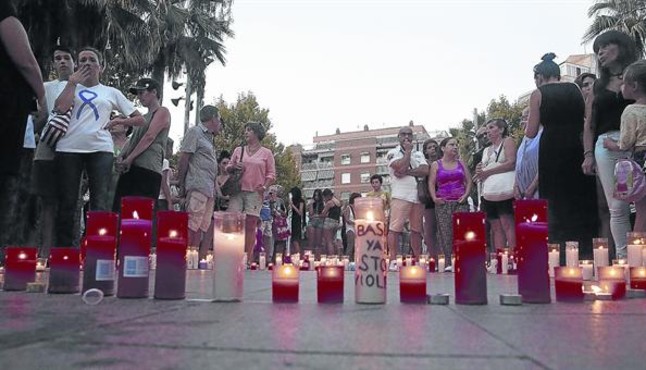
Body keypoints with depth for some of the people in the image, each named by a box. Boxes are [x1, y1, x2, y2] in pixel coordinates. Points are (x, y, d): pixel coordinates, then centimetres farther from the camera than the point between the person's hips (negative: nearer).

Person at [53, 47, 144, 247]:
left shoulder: (111, 92, 19)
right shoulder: (71, 87, 18)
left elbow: (140, 119, 19)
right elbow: (60, 108, -5)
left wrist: (120, 121, 3)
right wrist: (73, 81, 4)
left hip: (100, 150, 0)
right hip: (69, 148, 1)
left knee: (100, 204, -10)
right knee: (67, 202, -1)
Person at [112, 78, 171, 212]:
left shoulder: (162, 112, 4)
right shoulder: (144, 117, 29)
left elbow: (150, 136, -9)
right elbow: (132, 140, 22)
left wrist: (129, 159, -13)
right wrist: (121, 156, 2)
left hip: (148, 170, -8)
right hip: (130, 169, 8)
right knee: (119, 210, -1)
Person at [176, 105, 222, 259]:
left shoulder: (209, 138, 25)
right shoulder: (195, 132, 1)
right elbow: (184, 158, -5)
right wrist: (181, 184, -10)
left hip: (209, 190, 9)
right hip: (198, 187, -9)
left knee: (202, 229, 4)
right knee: (192, 226, -16)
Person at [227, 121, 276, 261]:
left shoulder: (266, 153, 9)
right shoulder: (238, 150, 16)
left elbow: (271, 174, 6)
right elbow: (228, 168, 20)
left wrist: (265, 187, -10)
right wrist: (233, 167, -3)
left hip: (255, 193, -2)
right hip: (237, 191, 2)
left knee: (250, 226, -4)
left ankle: (247, 258, -2)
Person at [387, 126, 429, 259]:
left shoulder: (418, 154, 20)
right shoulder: (393, 153, 6)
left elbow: (425, 170, 1)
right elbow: (401, 167, -13)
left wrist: (407, 172, -9)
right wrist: (408, 151, -1)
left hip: (418, 197, 5)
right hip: (401, 196, -5)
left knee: (417, 230, 8)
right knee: (395, 228, -11)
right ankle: (392, 260, -11)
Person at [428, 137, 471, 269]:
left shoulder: (461, 163, 13)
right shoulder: (436, 165, 7)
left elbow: (469, 181, 12)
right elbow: (431, 183, 3)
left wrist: (466, 195, -3)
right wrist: (434, 198, -10)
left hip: (460, 202, 1)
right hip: (443, 203, -1)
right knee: (445, 233, -4)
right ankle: (448, 262, -1)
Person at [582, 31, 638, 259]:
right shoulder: (599, 86, 21)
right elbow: (589, 124, 18)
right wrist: (588, 154, 6)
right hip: (606, 146, 3)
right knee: (617, 208, 0)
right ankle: (623, 257, 3)